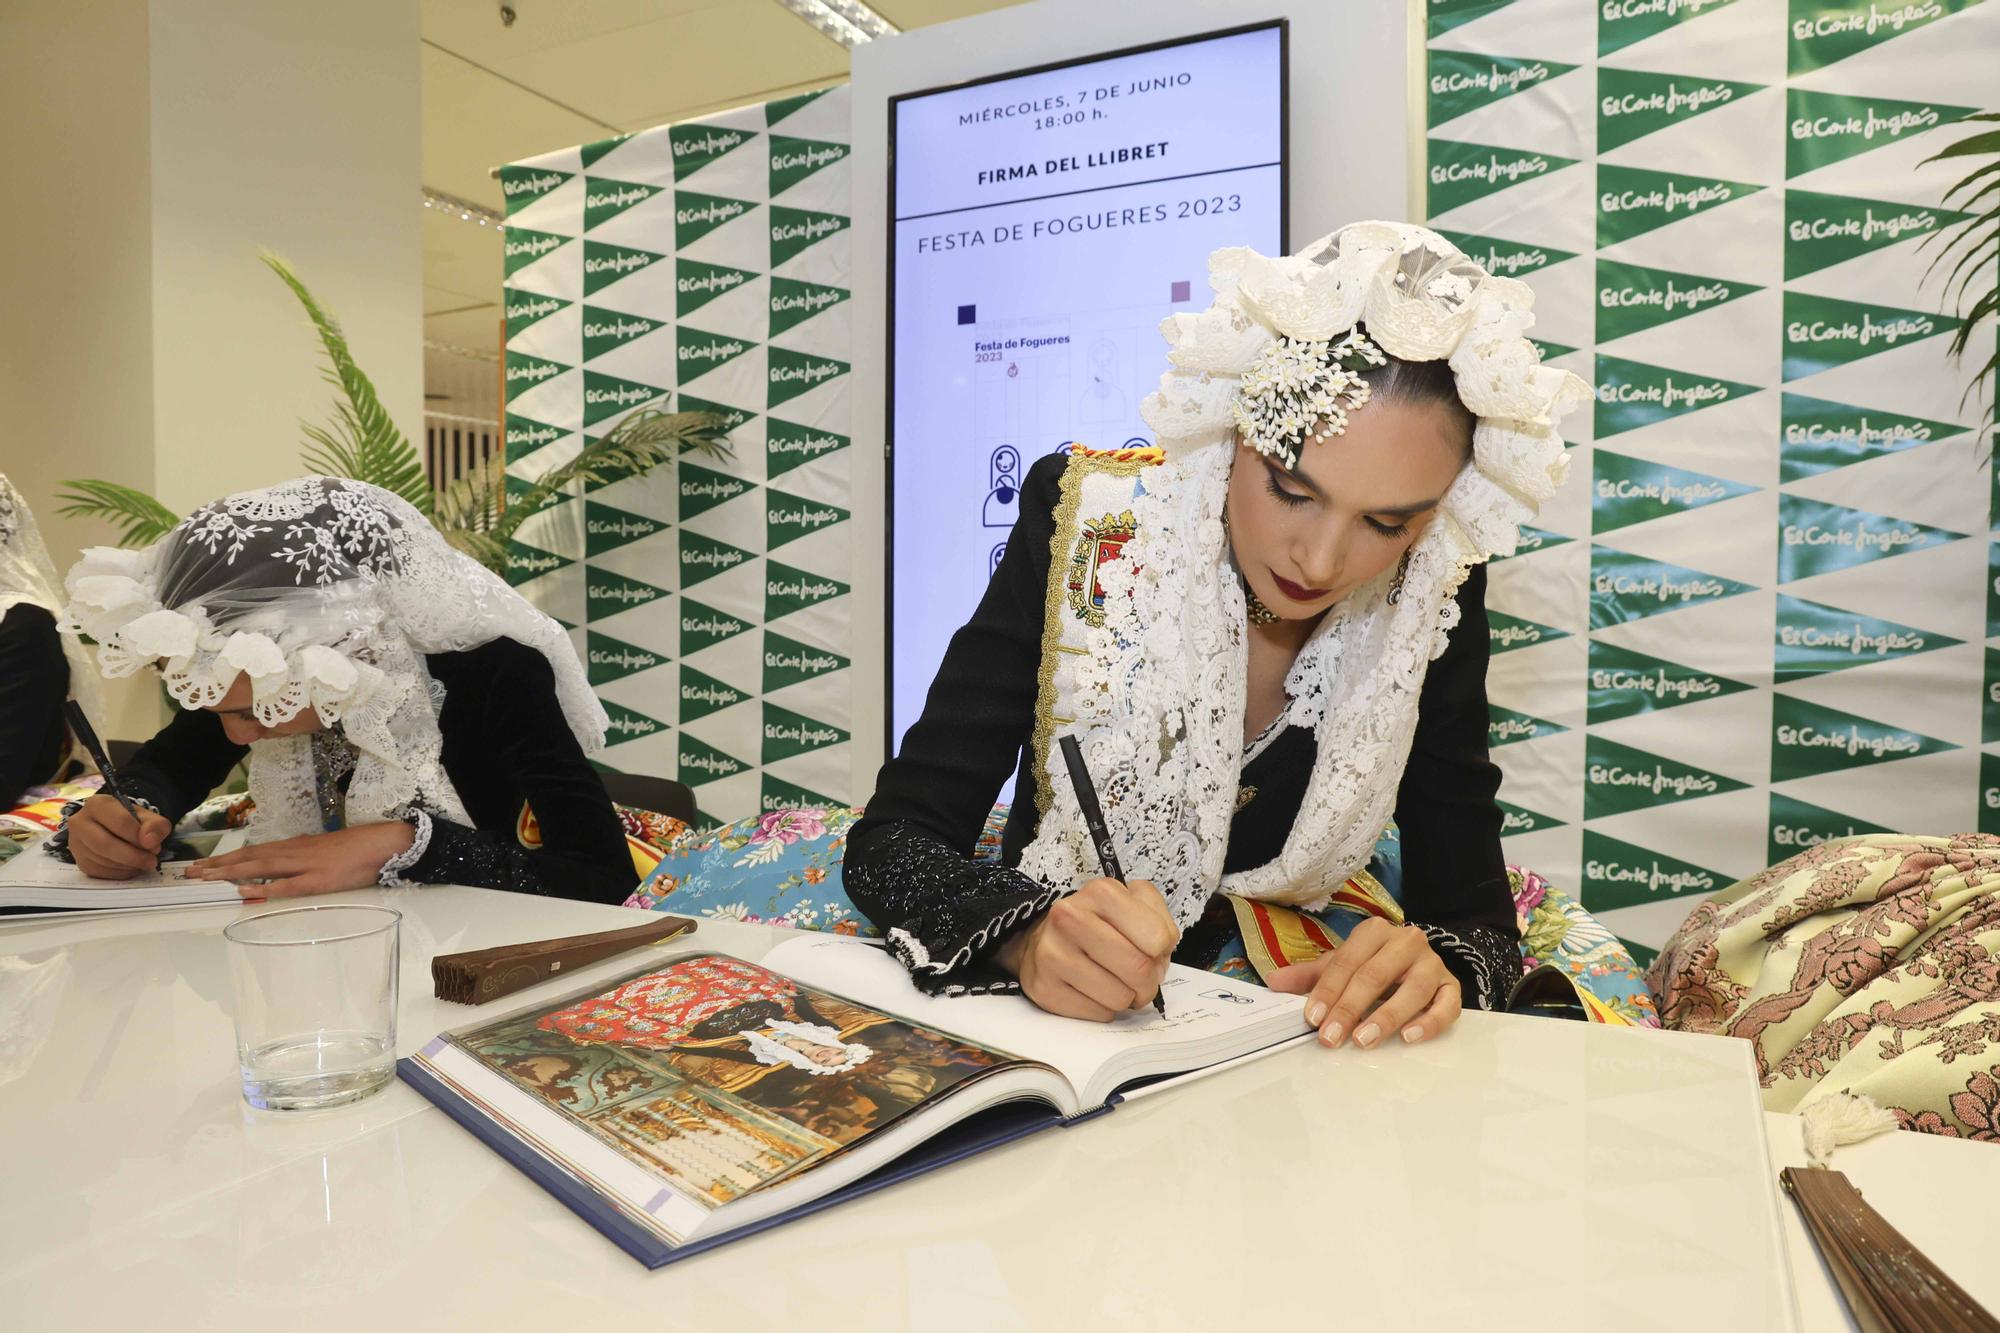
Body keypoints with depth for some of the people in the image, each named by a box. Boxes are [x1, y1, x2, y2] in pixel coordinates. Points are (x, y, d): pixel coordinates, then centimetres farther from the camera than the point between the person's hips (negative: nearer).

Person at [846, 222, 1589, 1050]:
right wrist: (1029, 937, -37)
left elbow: (1474, 912, -6)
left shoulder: (1434, 598, -9)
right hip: (1049, 1020, -1)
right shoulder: (1085, 528, -17)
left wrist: (1434, 965, -29)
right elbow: (890, 841, -17)